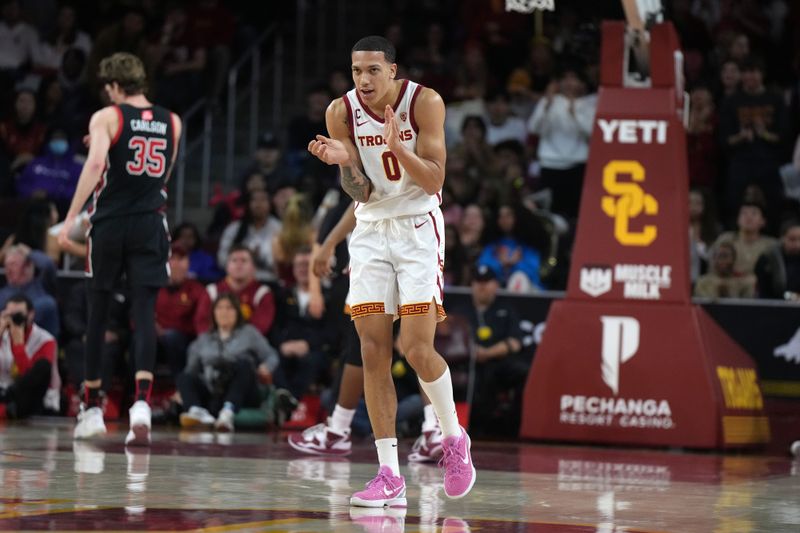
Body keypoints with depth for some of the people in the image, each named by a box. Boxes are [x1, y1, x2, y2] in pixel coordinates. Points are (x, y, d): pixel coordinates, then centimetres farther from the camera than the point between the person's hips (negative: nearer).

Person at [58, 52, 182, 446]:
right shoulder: (172, 122, 11)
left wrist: (71, 218, -21)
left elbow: (95, 163, -19)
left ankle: (92, 410, 18)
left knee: (97, 315, 11)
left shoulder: (106, 118, -3)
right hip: (151, 224, 2)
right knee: (144, 314, -4)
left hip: (109, 222, -2)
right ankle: (141, 404, -25)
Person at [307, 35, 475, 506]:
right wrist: (343, 161, -25)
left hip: (418, 227, -3)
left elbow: (433, 181, -15)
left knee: (417, 348, -13)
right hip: (370, 229, 3)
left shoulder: (424, 102, -14)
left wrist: (398, 148, -31)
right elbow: (360, 192, -5)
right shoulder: (342, 112, -6)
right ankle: (390, 476, -1)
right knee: (373, 352, -4)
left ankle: (455, 438, 14)